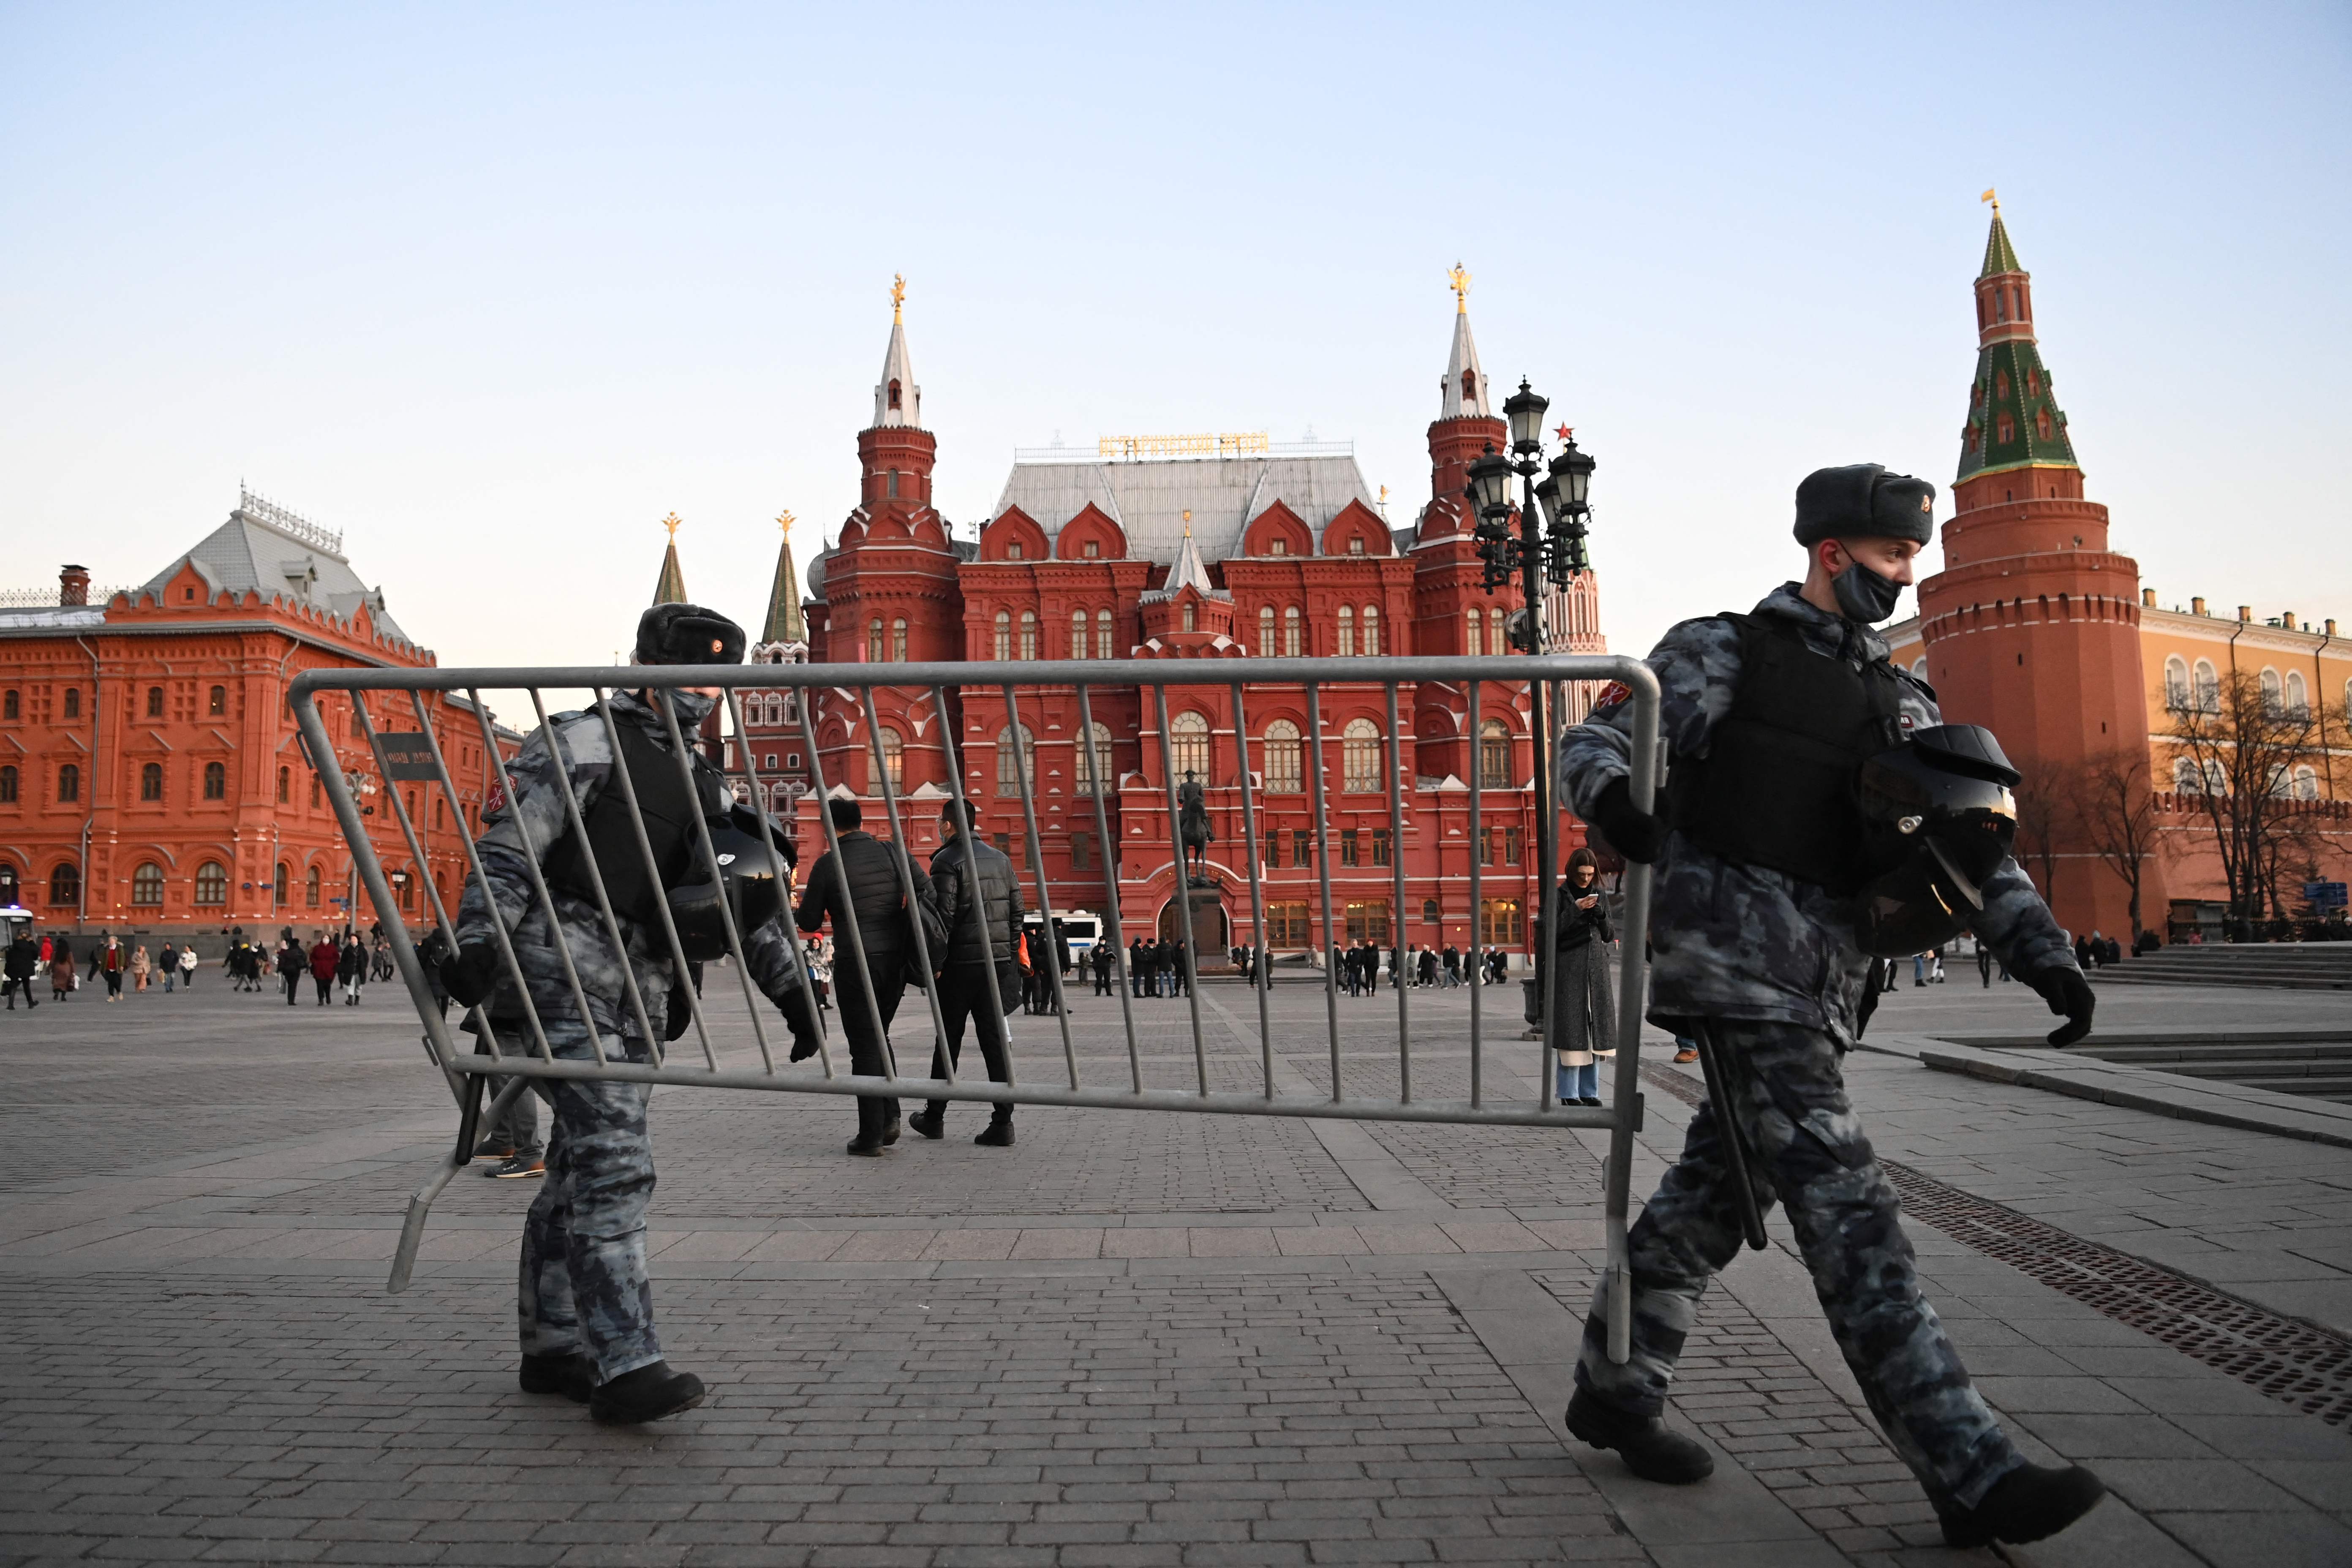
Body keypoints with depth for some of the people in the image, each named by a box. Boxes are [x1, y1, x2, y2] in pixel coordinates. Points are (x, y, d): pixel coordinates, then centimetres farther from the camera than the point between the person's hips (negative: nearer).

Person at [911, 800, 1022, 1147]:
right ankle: (1002, 1122, -2)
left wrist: (935, 964, -9)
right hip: (997, 963, 5)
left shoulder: (948, 861, -8)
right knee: (995, 1040, 4)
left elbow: (943, 916, -15)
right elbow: (1017, 911, 12)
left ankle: (935, 1117, 20)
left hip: (961, 963, -5)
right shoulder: (1000, 859, 12)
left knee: (949, 1040, 7)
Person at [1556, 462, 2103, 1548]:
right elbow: (1593, 739, -4)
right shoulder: (1724, 650, 2)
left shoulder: (1901, 704, 18)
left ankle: (1612, 1393, 29)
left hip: (1823, 981, 7)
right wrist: (1613, 795, -29)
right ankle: (1971, 1476, -8)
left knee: (1711, 1197, 14)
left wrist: (2043, 953, -2)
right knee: (1845, 1212, -10)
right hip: (1734, 958, -7)